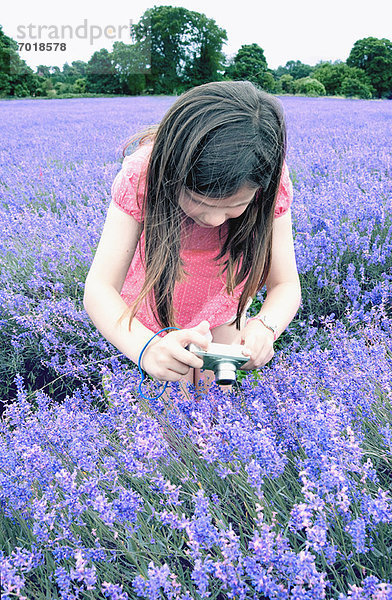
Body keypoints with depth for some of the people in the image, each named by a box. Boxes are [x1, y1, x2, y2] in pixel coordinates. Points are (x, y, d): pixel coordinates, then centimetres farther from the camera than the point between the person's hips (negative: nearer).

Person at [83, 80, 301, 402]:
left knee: (217, 381, 11)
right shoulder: (141, 174, -36)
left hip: (224, 282, 1)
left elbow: (286, 285, -28)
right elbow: (99, 288, -40)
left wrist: (264, 327, -51)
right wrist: (147, 346, -60)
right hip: (158, 273, -1)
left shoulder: (270, 182, -32)